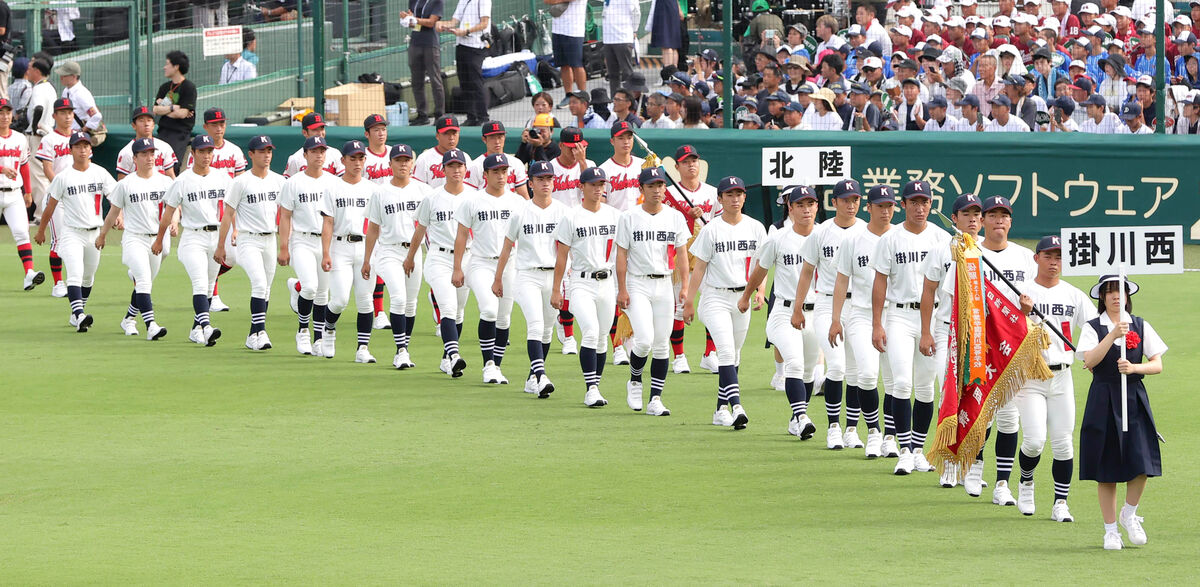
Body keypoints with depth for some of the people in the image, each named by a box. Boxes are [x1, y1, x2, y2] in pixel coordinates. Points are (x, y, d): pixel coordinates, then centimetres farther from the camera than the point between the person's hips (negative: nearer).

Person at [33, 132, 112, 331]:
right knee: (75, 275, -18)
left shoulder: (100, 173, 3)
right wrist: (41, 230, 12)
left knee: (88, 277, 14)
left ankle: (77, 314, 29)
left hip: (94, 232, 4)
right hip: (71, 232, -4)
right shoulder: (63, 178, -3)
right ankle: (79, 315, -30)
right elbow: (51, 204, 5)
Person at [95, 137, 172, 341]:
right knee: (143, 280, -19)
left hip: (157, 239, 4)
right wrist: (102, 236, 15)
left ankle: (129, 319, 34)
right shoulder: (125, 184, -1)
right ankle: (150, 326, -27)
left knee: (144, 284, 14)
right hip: (134, 238, -4)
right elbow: (114, 212, 8)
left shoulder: (165, 182, 6)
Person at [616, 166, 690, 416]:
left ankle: (655, 399, 6)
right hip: (637, 285, -3)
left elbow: (681, 254, 7)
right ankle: (634, 381, 12)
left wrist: (684, 286, -2)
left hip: (664, 285, 3)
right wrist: (622, 290, -9)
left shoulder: (675, 217, 7)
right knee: (644, 340, -16)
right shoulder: (629, 218, -1)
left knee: (661, 345, 2)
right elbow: (621, 255, -3)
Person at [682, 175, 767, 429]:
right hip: (716, 297, -4)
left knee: (733, 356, 9)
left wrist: (760, 291, -7)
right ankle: (736, 407, -27)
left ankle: (721, 409, 18)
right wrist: (688, 302, -5)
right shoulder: (711, 230, -5)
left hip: (742, 299, 4)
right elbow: (699, 268, -3)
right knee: (726, 352, -17)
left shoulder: (755, 228, 5)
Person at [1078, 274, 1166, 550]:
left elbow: (1157, 365, 3)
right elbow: (1090, 361, -13)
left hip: (1134, 399, 1)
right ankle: (1110, 530, 12)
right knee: (1106, 469, 1)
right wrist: (1113, 335, -22)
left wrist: (1135, 367, -16)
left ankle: (1129, 514, 15)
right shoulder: (1093, 328, 3)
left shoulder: (1141, 327, 8)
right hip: (1103, 401, -1)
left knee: (1141, 462, -11)